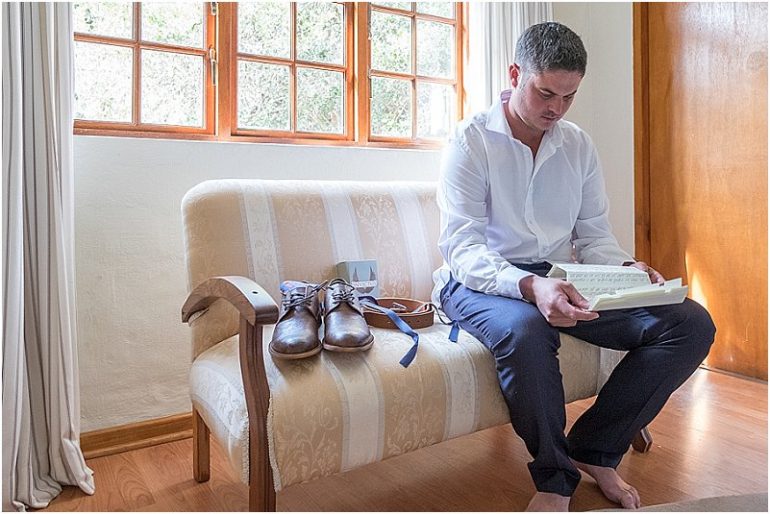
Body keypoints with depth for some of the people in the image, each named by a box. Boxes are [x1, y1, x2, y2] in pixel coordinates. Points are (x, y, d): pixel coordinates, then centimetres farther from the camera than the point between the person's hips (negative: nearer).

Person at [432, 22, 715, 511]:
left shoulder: (579, 145, 11)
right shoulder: (471, 141, -7)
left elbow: (595, 236, 12)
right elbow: (462, 249, -17)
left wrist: (626, 269, -11)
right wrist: (531, 286, -35)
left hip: (561, 281, 6)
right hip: (485, 282, -5)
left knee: (692, 323, -11)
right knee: (524, 329, -40)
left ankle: (595, 450, 1)